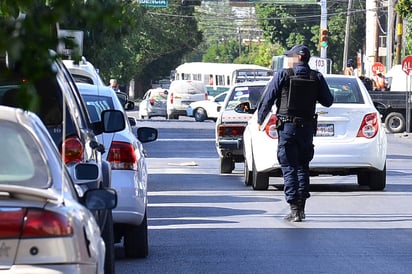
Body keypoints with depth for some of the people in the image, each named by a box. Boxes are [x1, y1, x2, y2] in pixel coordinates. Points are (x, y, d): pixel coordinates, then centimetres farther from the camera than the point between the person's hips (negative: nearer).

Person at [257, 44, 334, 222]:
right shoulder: (316, 78, 3)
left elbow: (267, 99, -4)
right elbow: (328, 101, 8)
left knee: (289, 168, -2)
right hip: (307, 127, 3)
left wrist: (260, 120, 10)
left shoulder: (282, 75, -6)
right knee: (303, 167, 17)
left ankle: (294, 209, -9)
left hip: (287, 127, -3)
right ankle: (301, 207, 17)